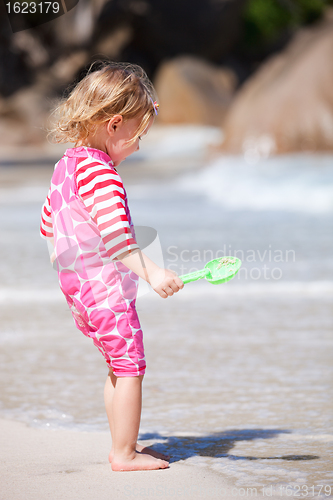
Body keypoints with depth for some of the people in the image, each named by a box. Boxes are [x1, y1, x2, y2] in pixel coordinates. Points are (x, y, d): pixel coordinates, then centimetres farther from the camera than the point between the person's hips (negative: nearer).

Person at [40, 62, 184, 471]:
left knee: (118, 367, 18)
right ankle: (124, 454, -2)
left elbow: (48, 225, 24)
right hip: (106, 287, -10)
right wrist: (150, 272, -34)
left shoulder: (65, 165, 13)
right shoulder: (100, 172, -18)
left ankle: (125, 445, 24)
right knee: (130, 366, -4)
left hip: (75, 284, 10)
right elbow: (114, 234, -29)